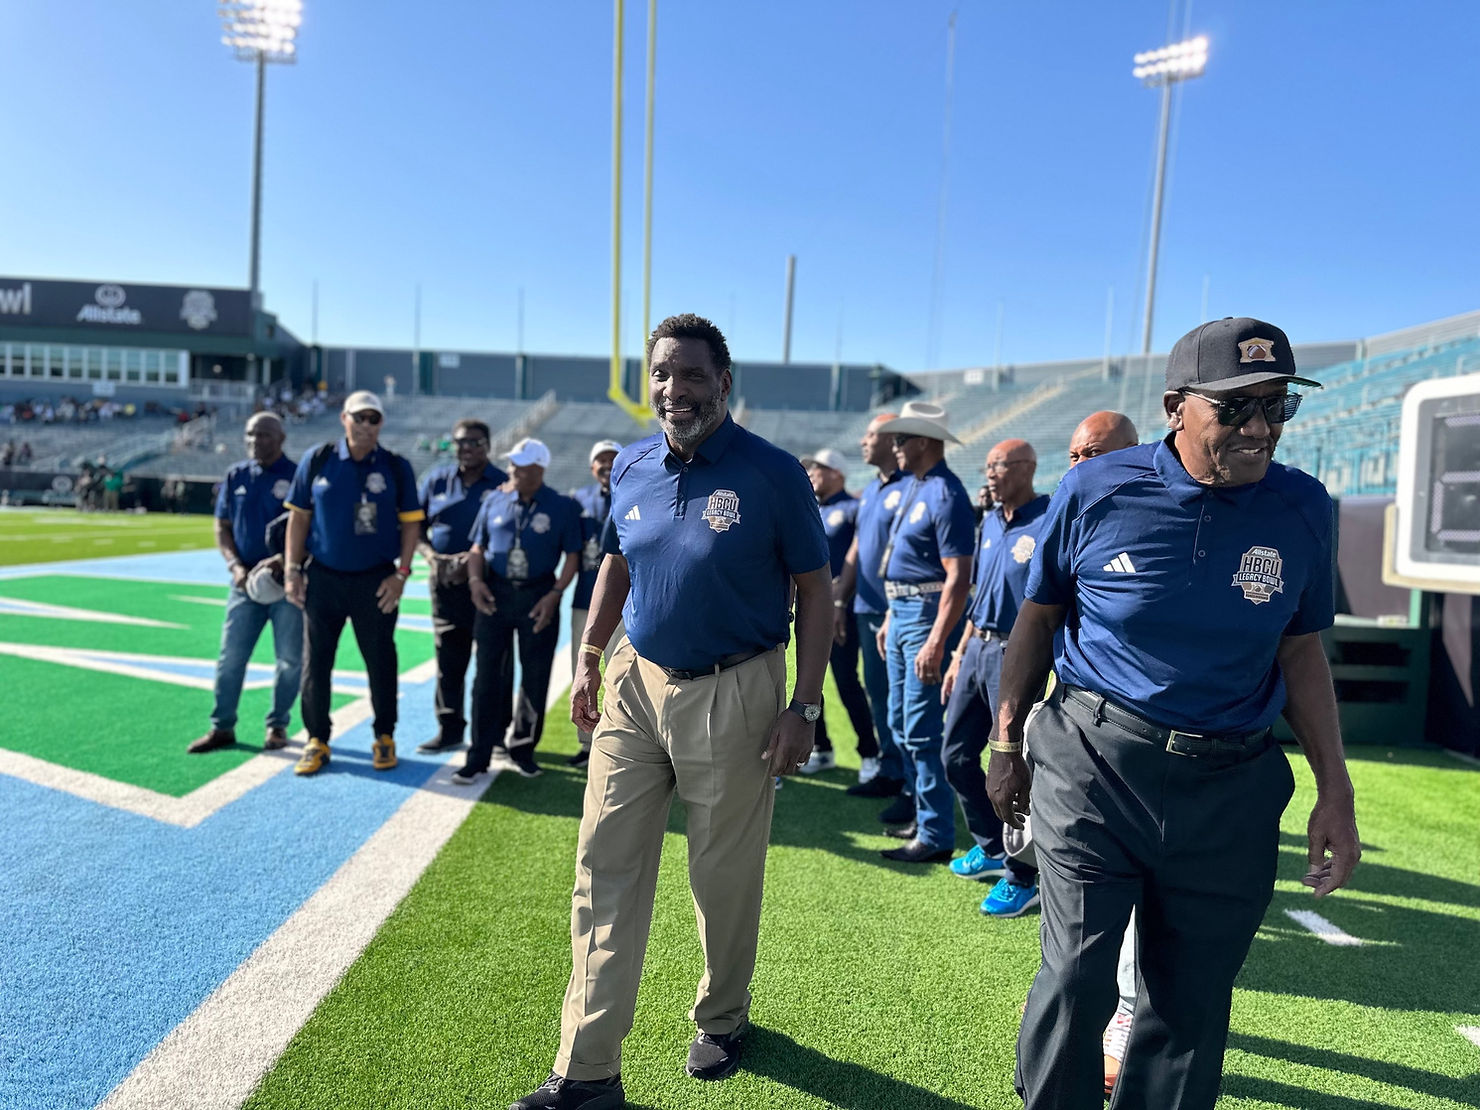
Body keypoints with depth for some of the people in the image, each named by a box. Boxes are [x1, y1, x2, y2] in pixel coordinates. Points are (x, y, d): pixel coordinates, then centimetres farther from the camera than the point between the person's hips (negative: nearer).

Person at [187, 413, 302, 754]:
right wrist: (235, 565, -3)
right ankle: (222, 727, 15)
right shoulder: (236, 476, 9)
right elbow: (222, 527, 12)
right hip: (246, 581, 4)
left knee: (290, 658, 4)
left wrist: (284, 559, -20)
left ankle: (277, 726, 18)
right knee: (230, 656, 5)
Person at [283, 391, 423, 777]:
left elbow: (411, 523, 1)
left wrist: (401, 573, -7)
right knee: (316, 661, 6)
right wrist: (293, 570, 0)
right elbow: (299, 517, 5)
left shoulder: (396, 467, 0)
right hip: (323, 578, 1)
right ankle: (317, 740, 19)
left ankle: (384, 737, 21)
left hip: (376, 581, -1)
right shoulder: (317, 460, 2)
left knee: (380, 661, 6)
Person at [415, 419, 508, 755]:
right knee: (448, 658, 8)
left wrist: (474, 560, -16)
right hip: (445, 580, 4)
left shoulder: (503, 485, -2)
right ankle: (449, 729, 19)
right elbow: (416, 527, 13)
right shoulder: (437, 479, 11)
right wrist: (431, 556, -5)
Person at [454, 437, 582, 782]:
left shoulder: (562, 507, -2)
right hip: (495, 593, 2)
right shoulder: (495, 500, 5)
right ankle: (479, 756, 8)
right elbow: (478, 546, 11)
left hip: (538, 596, -2)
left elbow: (573, 555, -1)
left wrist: (555, 594, -12)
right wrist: (475, 579, -6)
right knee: (488, 676, 2)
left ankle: (523, 748, 24)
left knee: (535, 678, 6)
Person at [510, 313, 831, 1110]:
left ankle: (722, 1019, 39)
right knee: (605, 870, 4)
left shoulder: (772, 473, -10)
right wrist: (588, 660, 12)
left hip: (734, 695, -4)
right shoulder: (631, 467, 4)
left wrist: (804, 707, -11)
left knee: (724, 878, 11)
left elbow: (815, 590, -7)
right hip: (636, 683, 4)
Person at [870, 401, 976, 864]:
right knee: (900, 723, 17)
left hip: (926, 615, -10)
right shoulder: (912, 485, 13)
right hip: (902, 612, 10)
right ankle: (924, 816, 30)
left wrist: (936, 641, -27)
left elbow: (959, 576, -23)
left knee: (921, 730, -6)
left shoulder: (946, 495, -17)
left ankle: (936, 836, 6)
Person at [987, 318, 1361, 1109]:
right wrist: (1006, 745, 6)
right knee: (1076, 982, 2)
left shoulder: (1302, 506, 0)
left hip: (1230, 790, 3)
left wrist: (1335, 790, 6)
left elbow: (1301, 651, 9)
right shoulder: (1096, 490, -7)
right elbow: (1038, 618, 3)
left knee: (1191, 1001, 15)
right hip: (1093, 767, -2)